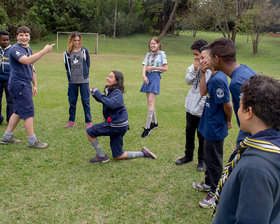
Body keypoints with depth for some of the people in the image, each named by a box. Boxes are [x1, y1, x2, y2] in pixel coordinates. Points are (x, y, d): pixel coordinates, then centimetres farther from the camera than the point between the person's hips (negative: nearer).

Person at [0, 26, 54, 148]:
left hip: (25, 84, 9)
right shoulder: (15, 49, -13)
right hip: (18, 84, -9)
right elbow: (26, 61, -32)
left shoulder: (29, 49, 17)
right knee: (28, 112, -8)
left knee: (18, 111, 15)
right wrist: (44, 51, -33)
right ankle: (32, 141, -2)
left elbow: (31, 68, 23)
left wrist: (35, 85, 19)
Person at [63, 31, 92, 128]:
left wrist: (85, 75, 3)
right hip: (72, 81, 2)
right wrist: (70, 76, 3)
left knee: (85, 101, 1)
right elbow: (66, 66, 10)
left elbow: (88, 64, 6)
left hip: (84, 81, -2)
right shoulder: (67, 53, 3)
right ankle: (71, 121, 21)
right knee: (72, 101, 9)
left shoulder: (84, 51, 1)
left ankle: (88, 121, 9)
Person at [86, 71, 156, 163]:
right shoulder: (110, 90, 10)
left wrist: (98, 94, -28)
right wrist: (94, 93, 8)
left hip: (117, 125, -9)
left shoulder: (117, 92, -16)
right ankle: (143, 153, 20)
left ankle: (102, 157, 7)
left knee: (89, 131, -2)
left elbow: (112, 104, -34)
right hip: (115, 125, 9)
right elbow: (103, 100, 26)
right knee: (118, 156, 14)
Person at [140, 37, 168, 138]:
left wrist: (153, 67, -10)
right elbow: (144, 66, 5)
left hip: (155, 77, -6)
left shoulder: (161, 54, 1)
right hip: (147, 77, 6)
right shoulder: (149, 54, 17)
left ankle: (147, 127, -16)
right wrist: (143, 75, -14)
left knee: (151, 102, -14)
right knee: (149, 102, 9)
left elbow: (165, 68, -4)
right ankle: (154, 122, 24)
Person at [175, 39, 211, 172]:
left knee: (202, 135, 7)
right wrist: (194, 69, -9)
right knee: (189, 132, 19)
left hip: (202, 110, -7)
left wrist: (202, 104, -16)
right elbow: (188, 81, 5)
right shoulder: (195, 65, 4)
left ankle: (202, 160, 26)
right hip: (191, 106, 7)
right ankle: (188, 155, 37)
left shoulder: (211, 68, -18)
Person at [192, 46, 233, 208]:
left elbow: (228, 105, -24)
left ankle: (215, 193, 22)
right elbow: (203, 92, 8)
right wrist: (202, 73, -3)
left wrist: (228, 122, -7)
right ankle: (209, 184, 43)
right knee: (209, 157, 24)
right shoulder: (214, 76, 3)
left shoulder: (218, 79, -27)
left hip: (215, 129, -10)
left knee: (214, 160, 6)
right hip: (210, 126, 10)